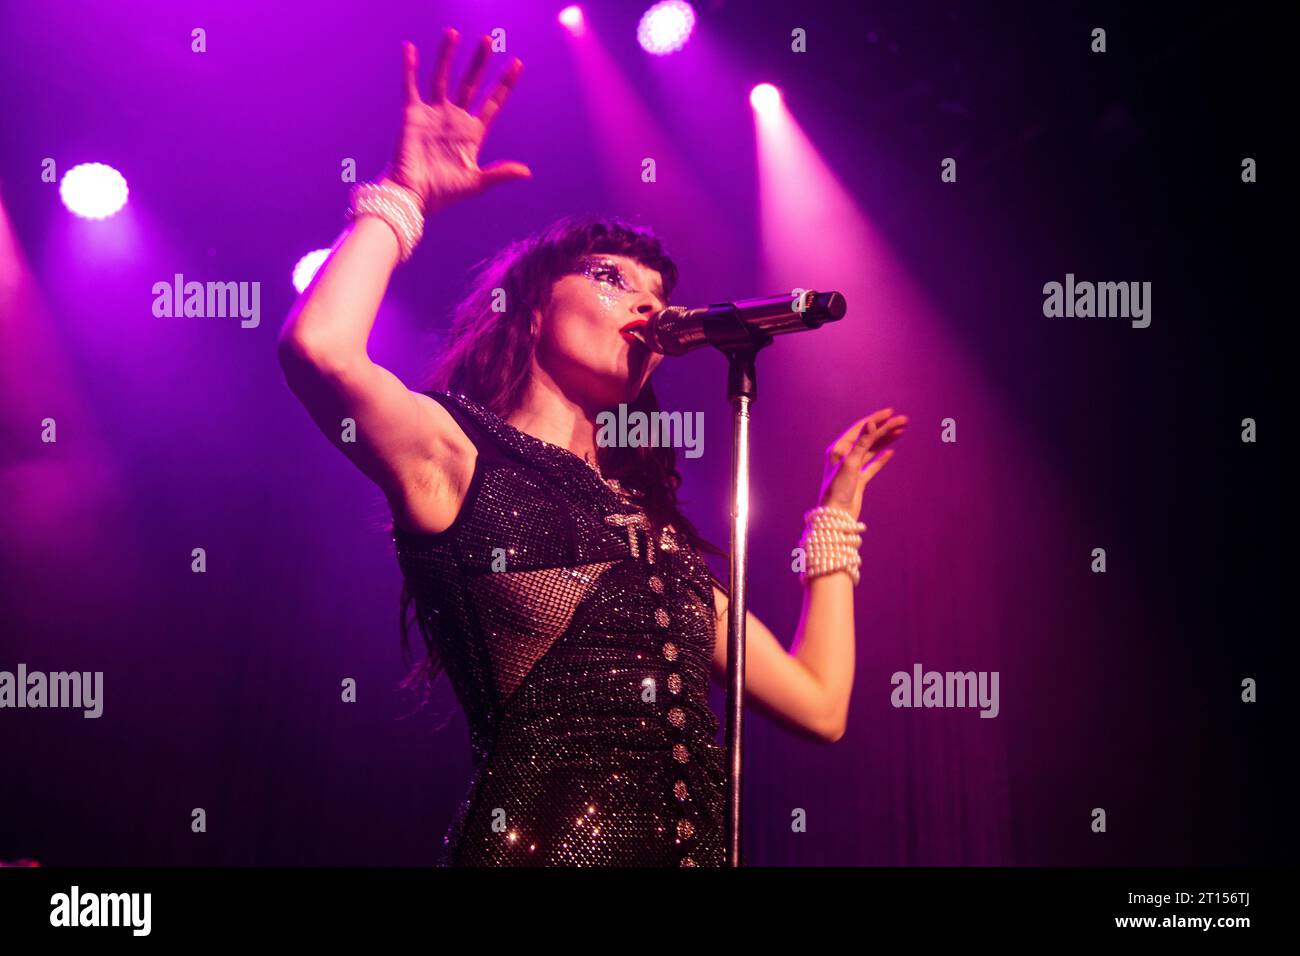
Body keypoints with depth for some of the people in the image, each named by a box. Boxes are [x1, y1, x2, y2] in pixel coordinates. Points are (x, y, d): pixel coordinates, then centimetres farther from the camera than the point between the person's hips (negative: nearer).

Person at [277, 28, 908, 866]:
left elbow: (819, 706, 19)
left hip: (698, 841, 6)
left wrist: (840, 501, 26)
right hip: (542, 842, -6)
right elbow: (319, 346, -18)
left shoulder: (653, 522, 19)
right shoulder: (460, 457, 3)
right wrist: (406, 198, -2)